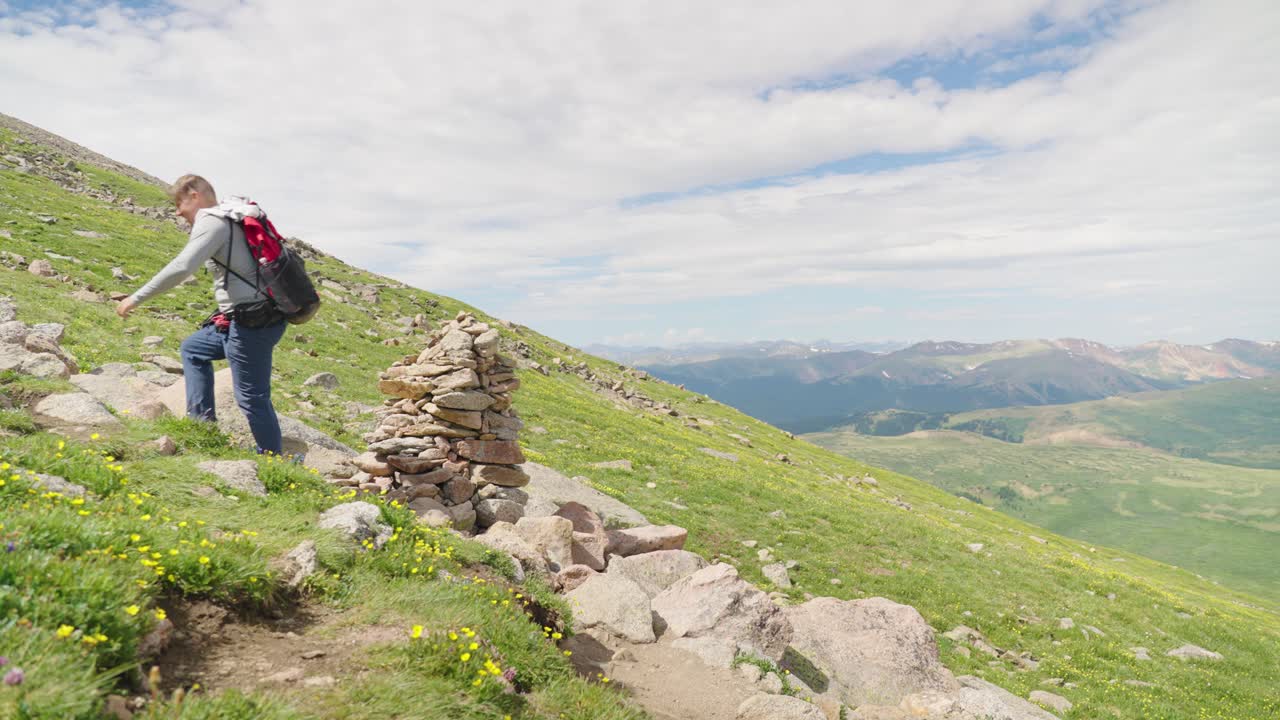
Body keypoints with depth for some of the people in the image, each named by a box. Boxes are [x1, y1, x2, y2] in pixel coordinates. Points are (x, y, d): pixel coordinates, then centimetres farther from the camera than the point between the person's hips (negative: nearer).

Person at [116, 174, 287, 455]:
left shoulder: (212, 220, -9)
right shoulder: (235, 218, 19)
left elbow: (182, 267, -22)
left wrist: (136, 298, -13)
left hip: (252, 322, -10)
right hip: (247, 318, 10)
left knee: (251, 397, -3)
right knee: (192, 349, 26)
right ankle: (202, 422, 25)